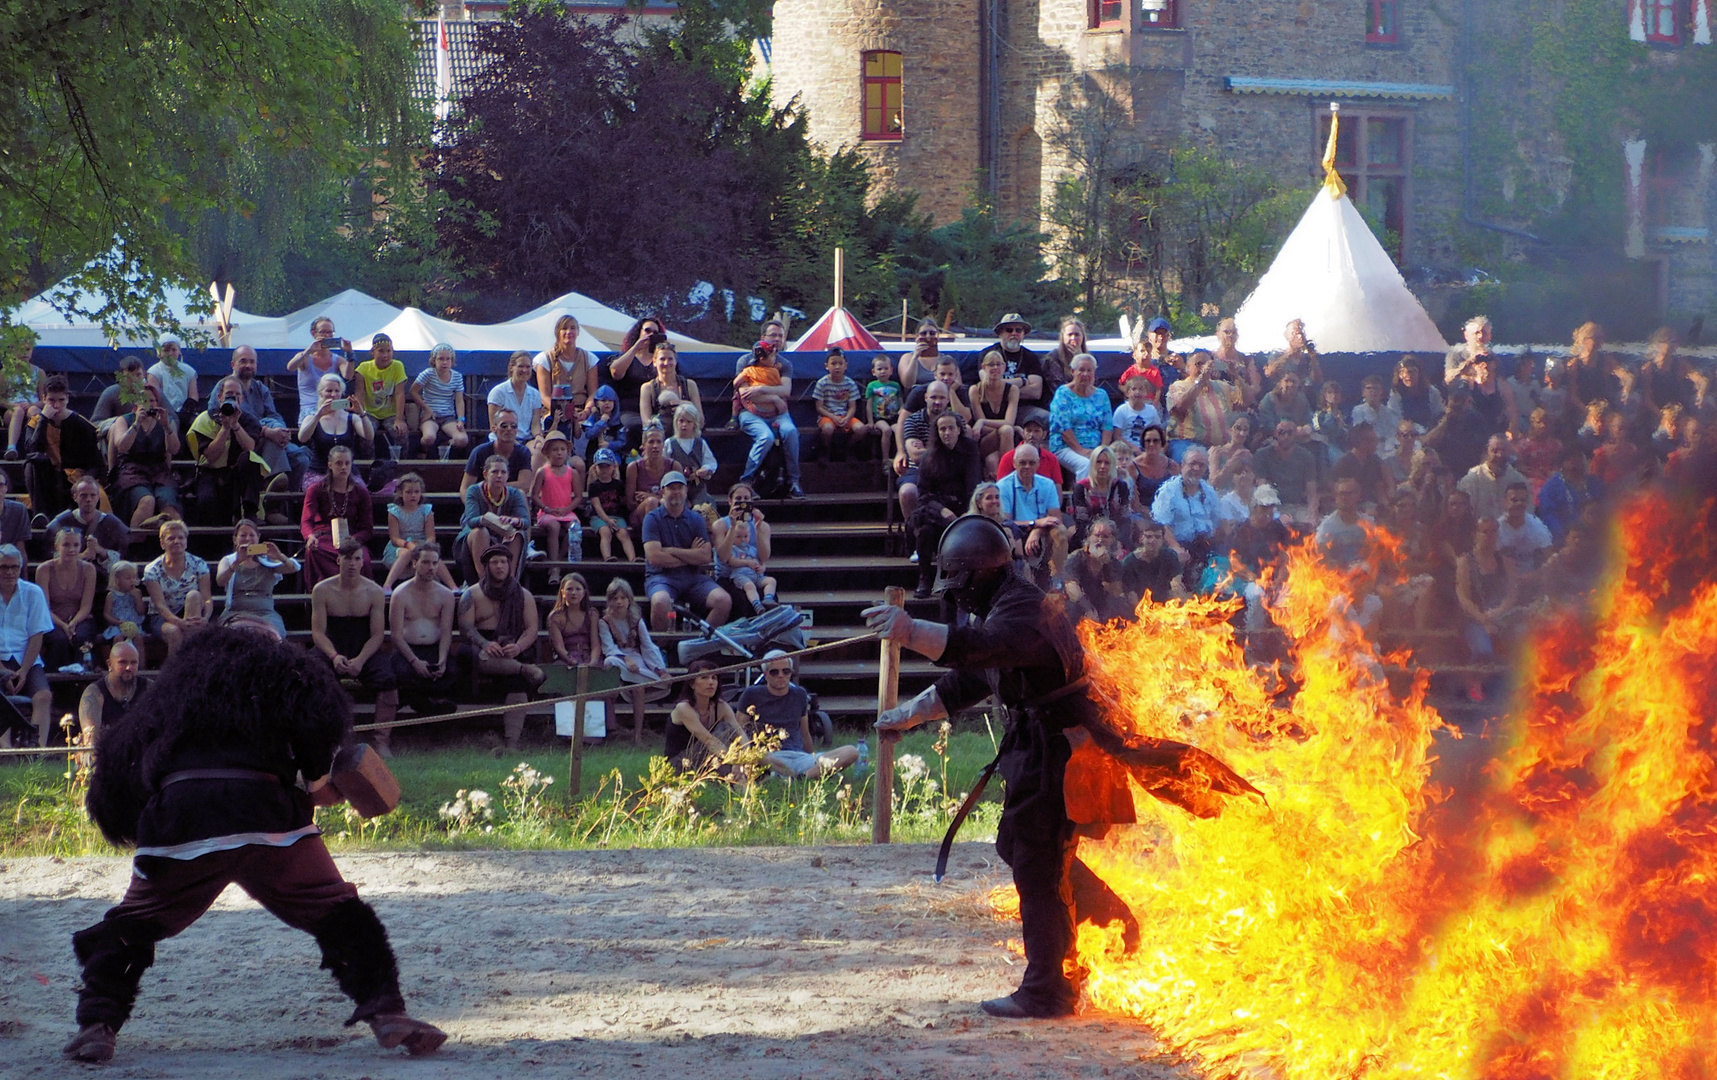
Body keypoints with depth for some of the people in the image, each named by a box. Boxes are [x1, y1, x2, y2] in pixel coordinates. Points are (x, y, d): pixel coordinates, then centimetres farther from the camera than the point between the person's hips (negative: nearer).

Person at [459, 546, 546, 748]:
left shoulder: (523, 596, 17)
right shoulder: (472, 594, 13)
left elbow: (532, 629, 7)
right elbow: (466, 627, -1)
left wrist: (518, 647, -17)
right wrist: (485, 644, -21)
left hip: (513, 648, 0)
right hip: (481, 647, 0)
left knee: (517, 681, -32)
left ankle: (512, 742, -40)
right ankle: (526, 669, -42)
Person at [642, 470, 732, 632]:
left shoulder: (696, 520, 12)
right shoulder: (653, 519, 2)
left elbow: (706, 556, -1)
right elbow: (654, 557, -10)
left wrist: (671, 551, -8)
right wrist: (690, 556, -2)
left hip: (693, 576, 3)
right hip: (662, 577, -3)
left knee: (724, 601, -22)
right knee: (660, 602, -37)